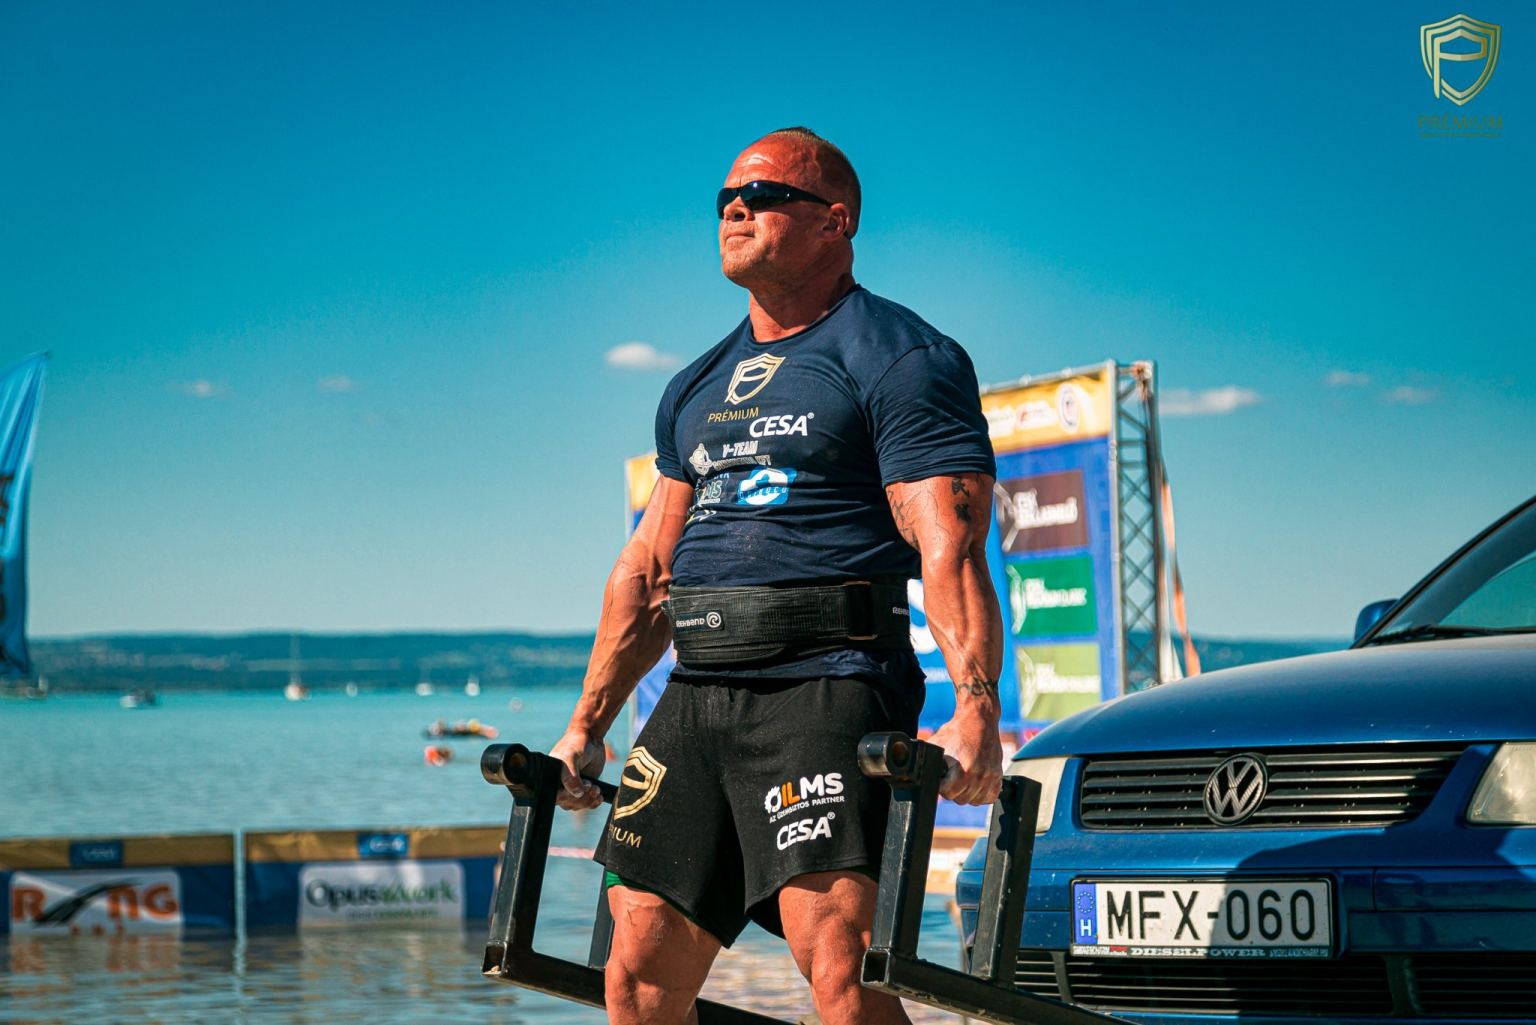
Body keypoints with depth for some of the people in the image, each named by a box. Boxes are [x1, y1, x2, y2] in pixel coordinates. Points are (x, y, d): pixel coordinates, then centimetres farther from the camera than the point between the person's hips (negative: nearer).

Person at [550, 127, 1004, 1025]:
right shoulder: (699, 388, 23)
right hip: (696, 698, 7)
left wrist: (975, 711, -25)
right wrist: (587, 726, 22)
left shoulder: (899, 360, -1)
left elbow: (949, 550, -12)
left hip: (829, 688, -7)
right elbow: (648, 568, 25)